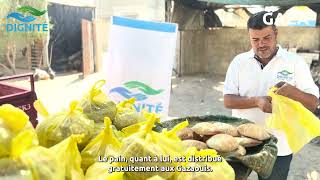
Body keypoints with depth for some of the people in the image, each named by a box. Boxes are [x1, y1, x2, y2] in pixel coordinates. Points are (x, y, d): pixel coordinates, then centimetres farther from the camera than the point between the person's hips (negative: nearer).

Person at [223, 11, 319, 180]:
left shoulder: (295, 62, -5)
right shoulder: (239, 61, -2)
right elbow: (228, 100, -6)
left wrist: (294, 92, -26)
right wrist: (256, 101, -23)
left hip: (279, 147, -1)